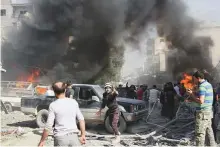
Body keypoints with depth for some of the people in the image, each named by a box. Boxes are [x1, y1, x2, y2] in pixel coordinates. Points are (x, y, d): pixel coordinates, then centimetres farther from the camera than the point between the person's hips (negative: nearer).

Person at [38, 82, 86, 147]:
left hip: (60, 137, -2)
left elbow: (48, 126, -10)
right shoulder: (73, 102, 2)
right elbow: (81, 119, 3)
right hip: (73, 136, 3)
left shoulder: (53, 105, -8)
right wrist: (83, 135, 13)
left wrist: (42, 141, 0)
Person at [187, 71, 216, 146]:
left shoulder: (202, 86, -15)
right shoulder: (209, 84, 14)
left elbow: (201, 101, -23)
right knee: (209, 131, 15)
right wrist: (193, 99, 15)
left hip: (202, 112, -9)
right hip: (209, 111, 9)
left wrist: (192, 94, -12)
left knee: (200, 133, -5)